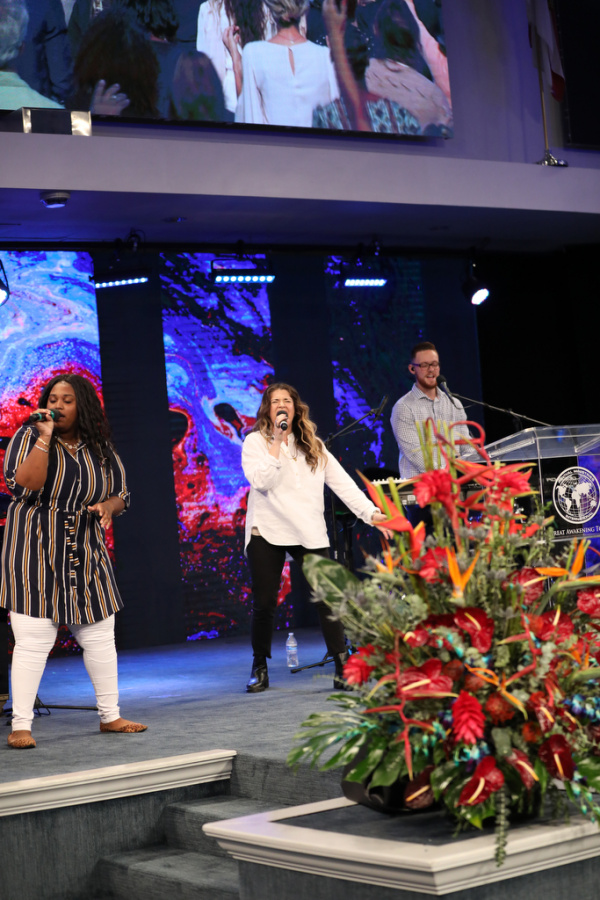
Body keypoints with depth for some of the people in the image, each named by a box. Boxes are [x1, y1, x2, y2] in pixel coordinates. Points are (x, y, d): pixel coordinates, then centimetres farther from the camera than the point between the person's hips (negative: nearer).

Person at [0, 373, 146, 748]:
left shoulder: (100, 448, 9)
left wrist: (109, 506, -6)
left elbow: (122, 493, 16)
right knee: (33, 641, -7)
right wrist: (44, 437, -21)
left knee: (100, 638, 10)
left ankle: (110, 715, 22)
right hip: (35, 555, -4)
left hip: (86, 556, 5)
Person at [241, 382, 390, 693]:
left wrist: (370, 512, -3)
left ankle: (343, 666, -4)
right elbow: (261, 481, -14)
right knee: (264, 604, 1)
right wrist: (278, 442, -14)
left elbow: (342, 482, 7)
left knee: (326, 599, -9)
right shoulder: (255, 442, 3)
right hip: (267, 532, -2)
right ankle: (259, 668, 18)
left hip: (310, 533, 2)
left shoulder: (313, 446, 13)